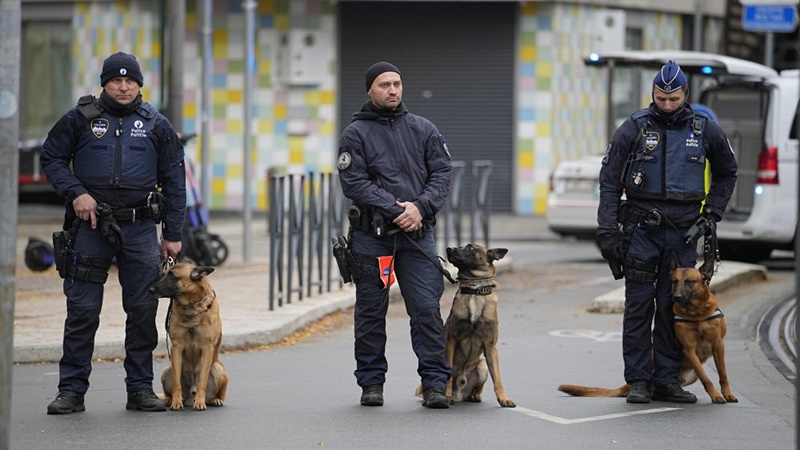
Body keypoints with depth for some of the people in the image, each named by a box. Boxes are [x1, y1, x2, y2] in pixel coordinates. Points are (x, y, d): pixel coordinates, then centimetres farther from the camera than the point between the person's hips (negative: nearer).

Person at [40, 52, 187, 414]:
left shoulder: (156, 125, 8)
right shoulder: (80, 119, 4)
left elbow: (174, 181, 10)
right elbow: (51, 157, 8)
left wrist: (172, 234, 6)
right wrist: (75, 193, -8)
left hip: (140, 228, 1)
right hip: (90, 225, -1)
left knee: (143, 310, 3)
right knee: (82, 310, 0)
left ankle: (140, 388, 13)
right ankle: (71, 390, 6)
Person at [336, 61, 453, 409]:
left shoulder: (423, 130, 11)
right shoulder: (355, 134, 2)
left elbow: (441, 173, 5)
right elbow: (354, 183, -8)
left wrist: (420, 207, -12)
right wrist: (394, 210, -16)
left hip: (417, 233, 1)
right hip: (371, 235, -1)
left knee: (427, 308, -5)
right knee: (370, 310, 6)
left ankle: (434, 383, -2)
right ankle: (371, 383, 16)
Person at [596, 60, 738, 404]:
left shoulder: (704, 130, 5)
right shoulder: (634, 128, -1)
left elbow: (726, 173, 21)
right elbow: (610, 181, 0)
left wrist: (712, 213, 9)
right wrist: (607, 231, -8)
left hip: (683, 232, 2)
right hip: (641, 229, -2)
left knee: (673, 307, 4)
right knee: (639, 306, -2)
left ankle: (666, 379, 10)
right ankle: (638, 380, 2)